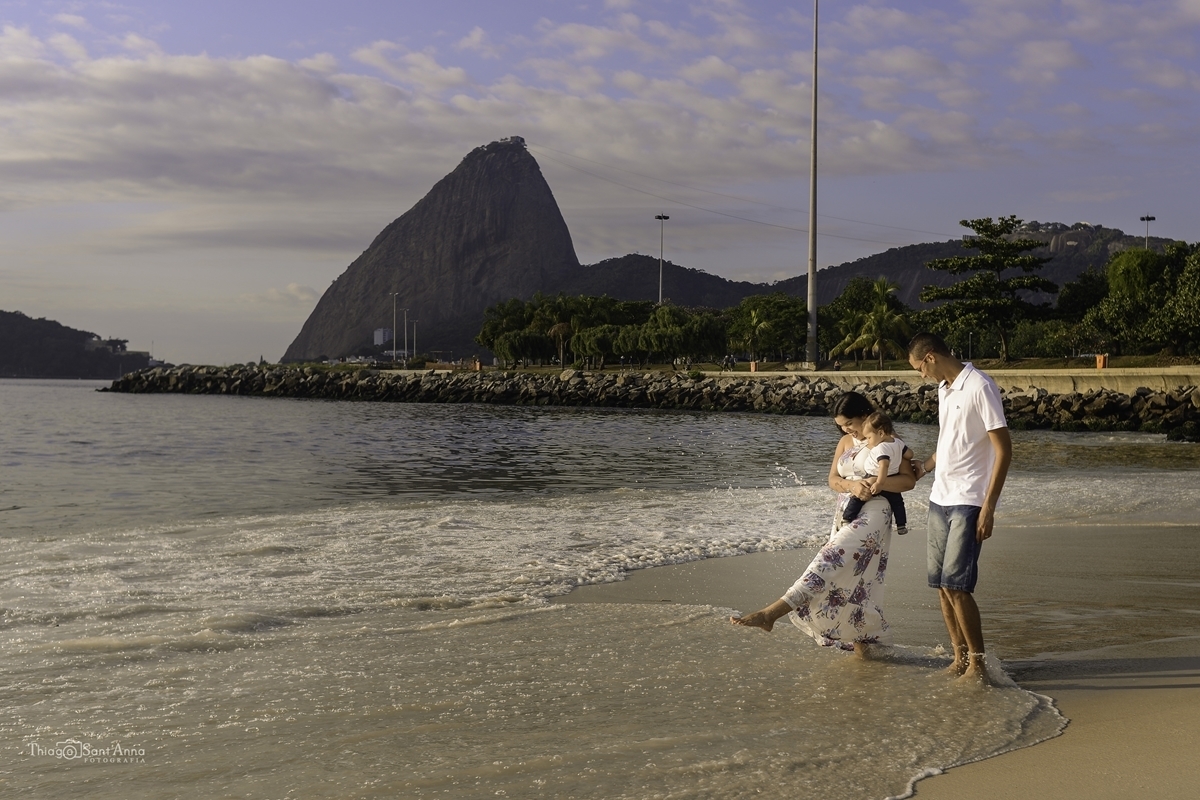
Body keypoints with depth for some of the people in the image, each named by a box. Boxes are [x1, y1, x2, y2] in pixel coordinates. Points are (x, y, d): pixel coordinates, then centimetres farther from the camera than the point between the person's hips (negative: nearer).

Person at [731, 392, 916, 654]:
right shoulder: (845, 442, 16)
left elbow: (908, 480, -9)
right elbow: (833, 479, 9)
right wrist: (852, 485, -13)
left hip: (872, 515, -8)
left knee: (829, 561, -20)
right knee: (850, 580, 6)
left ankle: (771, 613, -32)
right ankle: (861, 642, 16)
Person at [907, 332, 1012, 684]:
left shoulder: (980, 387, -14)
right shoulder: (944, 388, 13)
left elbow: (1003, 449, -16)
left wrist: (988, 507, -19)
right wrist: (925, 466, 17)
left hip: (969, 502, -9)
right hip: (940, 498, 9)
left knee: (956, 585, -11)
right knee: (941, 585, 9)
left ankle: (978, 665, 0)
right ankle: (960, 659, 19)